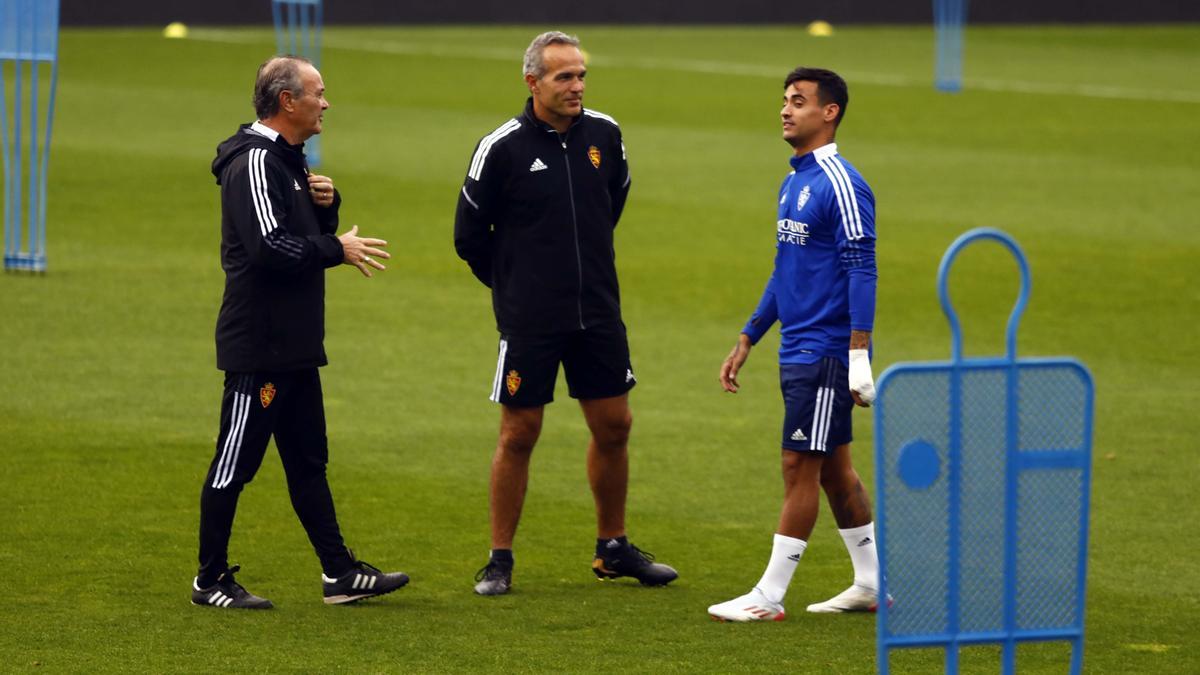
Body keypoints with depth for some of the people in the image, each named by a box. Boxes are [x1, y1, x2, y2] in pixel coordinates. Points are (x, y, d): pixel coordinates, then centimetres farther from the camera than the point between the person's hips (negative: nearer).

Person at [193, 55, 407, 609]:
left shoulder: (287, 158, 15)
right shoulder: (254, 162, -16)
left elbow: (305, 235, 21)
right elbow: (270, 247, -25)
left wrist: (325, 201, 1)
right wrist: (337, 249, -15)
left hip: (293, 345, 10)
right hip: (257, 348, -10)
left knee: (308, 461, 13)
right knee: (235, 462, -2)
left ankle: (340, 573, 16)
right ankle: (211, 581, 5)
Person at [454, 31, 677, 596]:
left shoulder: (604, 134, 1)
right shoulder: (501, 148, -11)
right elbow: (470, 235, -1)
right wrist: (515, 285, 8)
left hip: (598, 312, 4)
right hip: (528, 321, -4)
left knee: (613, 426, 8)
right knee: (518, 434, 0)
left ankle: (612, 549, 23)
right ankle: (500, 560, 10)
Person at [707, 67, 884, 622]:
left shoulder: (841, 186, -14)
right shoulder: (793, 184, 14)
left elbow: (862, 273, -18)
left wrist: (858, 357, -23)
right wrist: (746, 341, 22)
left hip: (826, 354, -9)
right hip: (797, 351, 9)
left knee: (800, 466, -5)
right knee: (832, 467, 13)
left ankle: (769, 596, -2)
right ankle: (873, 582, 20)